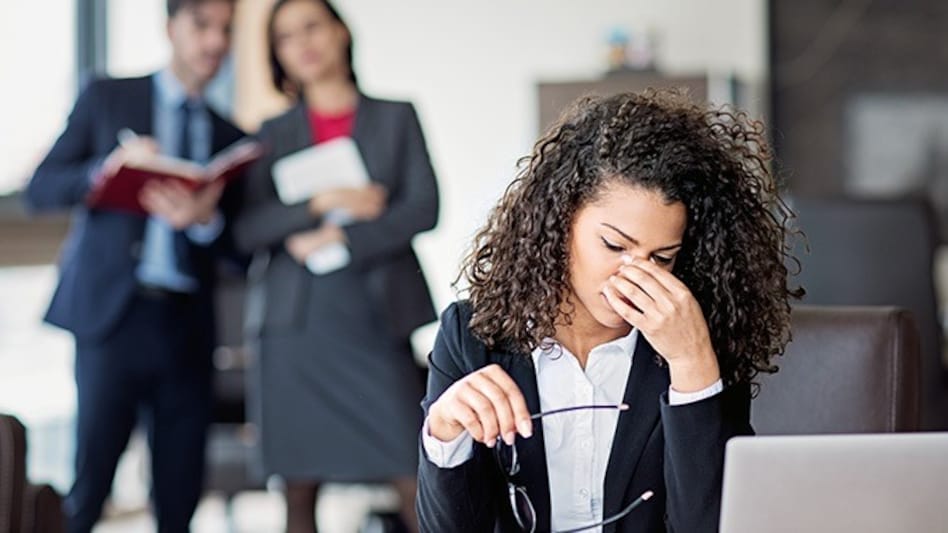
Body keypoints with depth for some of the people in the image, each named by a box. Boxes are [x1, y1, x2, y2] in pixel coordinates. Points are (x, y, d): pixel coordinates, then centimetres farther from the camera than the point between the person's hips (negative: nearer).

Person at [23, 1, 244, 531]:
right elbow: (41, 189, 4)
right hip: (113, 313, -3)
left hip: (188, 326, 3)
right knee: (89, 482, -8)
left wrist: (205, 220, -12)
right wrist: (109, 167, -14)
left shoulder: (228, 136, 16)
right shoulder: (108, 98, 9)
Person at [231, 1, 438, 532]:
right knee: (300, 487, 1)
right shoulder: (274, 133, 13)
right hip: (297, 322, 2)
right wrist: (321, 203, -11)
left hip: (377, 315, -1)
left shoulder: (395, 117, 11)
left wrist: (340, 241, -10)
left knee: (416, 482, -9)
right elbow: (247, 229, 2)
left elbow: (423, 208, -1)